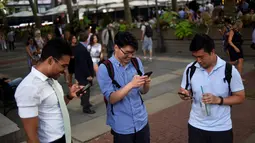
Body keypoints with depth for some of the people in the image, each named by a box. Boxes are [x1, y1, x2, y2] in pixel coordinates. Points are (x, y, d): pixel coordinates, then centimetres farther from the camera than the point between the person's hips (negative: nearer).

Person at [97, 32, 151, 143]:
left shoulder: (137, 62, 0)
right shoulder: (105, 68, -13)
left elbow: (143, 91, 6)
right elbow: (111, 98, -17)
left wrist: (146, 84, -16)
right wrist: (131, 84, -29)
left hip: (142, 121, 4)